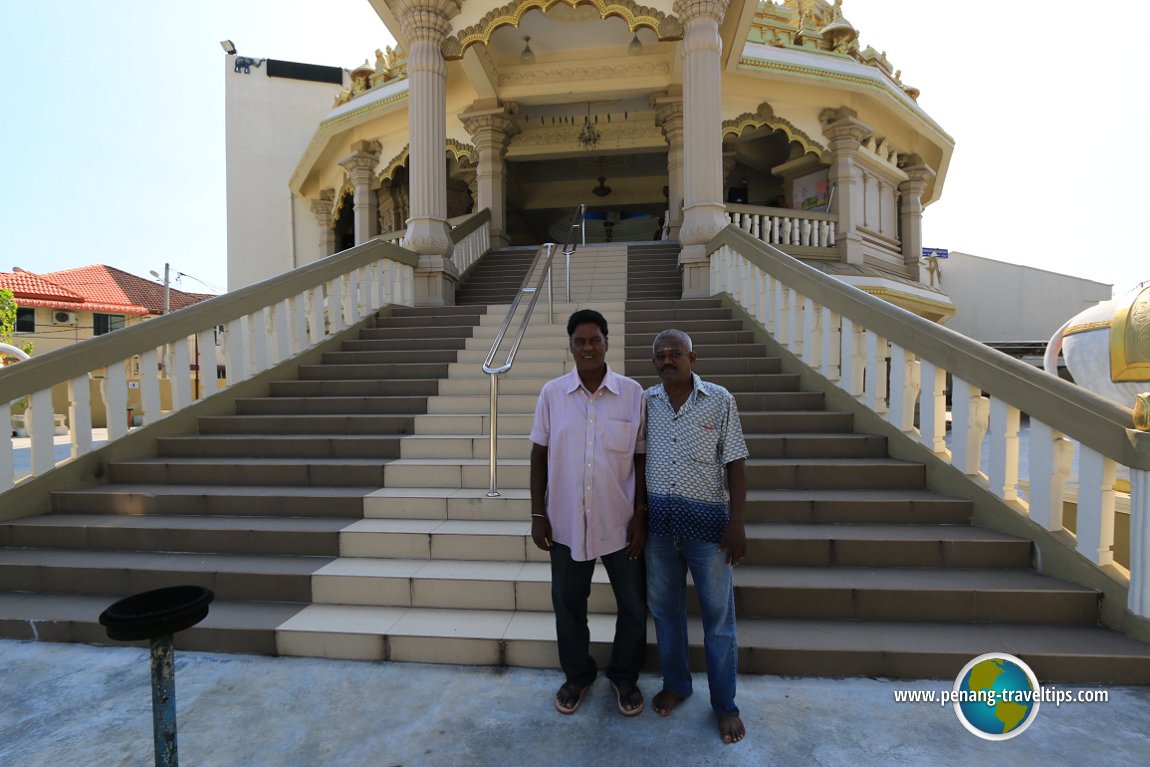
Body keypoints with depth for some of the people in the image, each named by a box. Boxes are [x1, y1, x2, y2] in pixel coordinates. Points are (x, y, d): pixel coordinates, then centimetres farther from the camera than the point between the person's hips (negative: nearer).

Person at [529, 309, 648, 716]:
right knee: (568, 606, 17)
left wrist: (641, 515, -3)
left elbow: (641, 458, -1)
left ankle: (624, 676, 40)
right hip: (567, 523, 1)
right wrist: (538, 514, -1)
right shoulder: (552, 393, -5)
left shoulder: (633, 393, -6)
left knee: (633, 607, 13)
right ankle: (577, 675, 43)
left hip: (619, 523, 0)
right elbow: (539, 455, 0)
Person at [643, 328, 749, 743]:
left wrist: (737, 522, -8)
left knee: (717, 613, 9)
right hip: (657, 518, 3)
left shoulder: (720, 400, -5)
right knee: (664, 607, 17)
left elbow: (735, 463, -3)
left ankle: (725, 703, 29)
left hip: (706, 518, -2)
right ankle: (675, 683, 39)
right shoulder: (644, 402, 1)